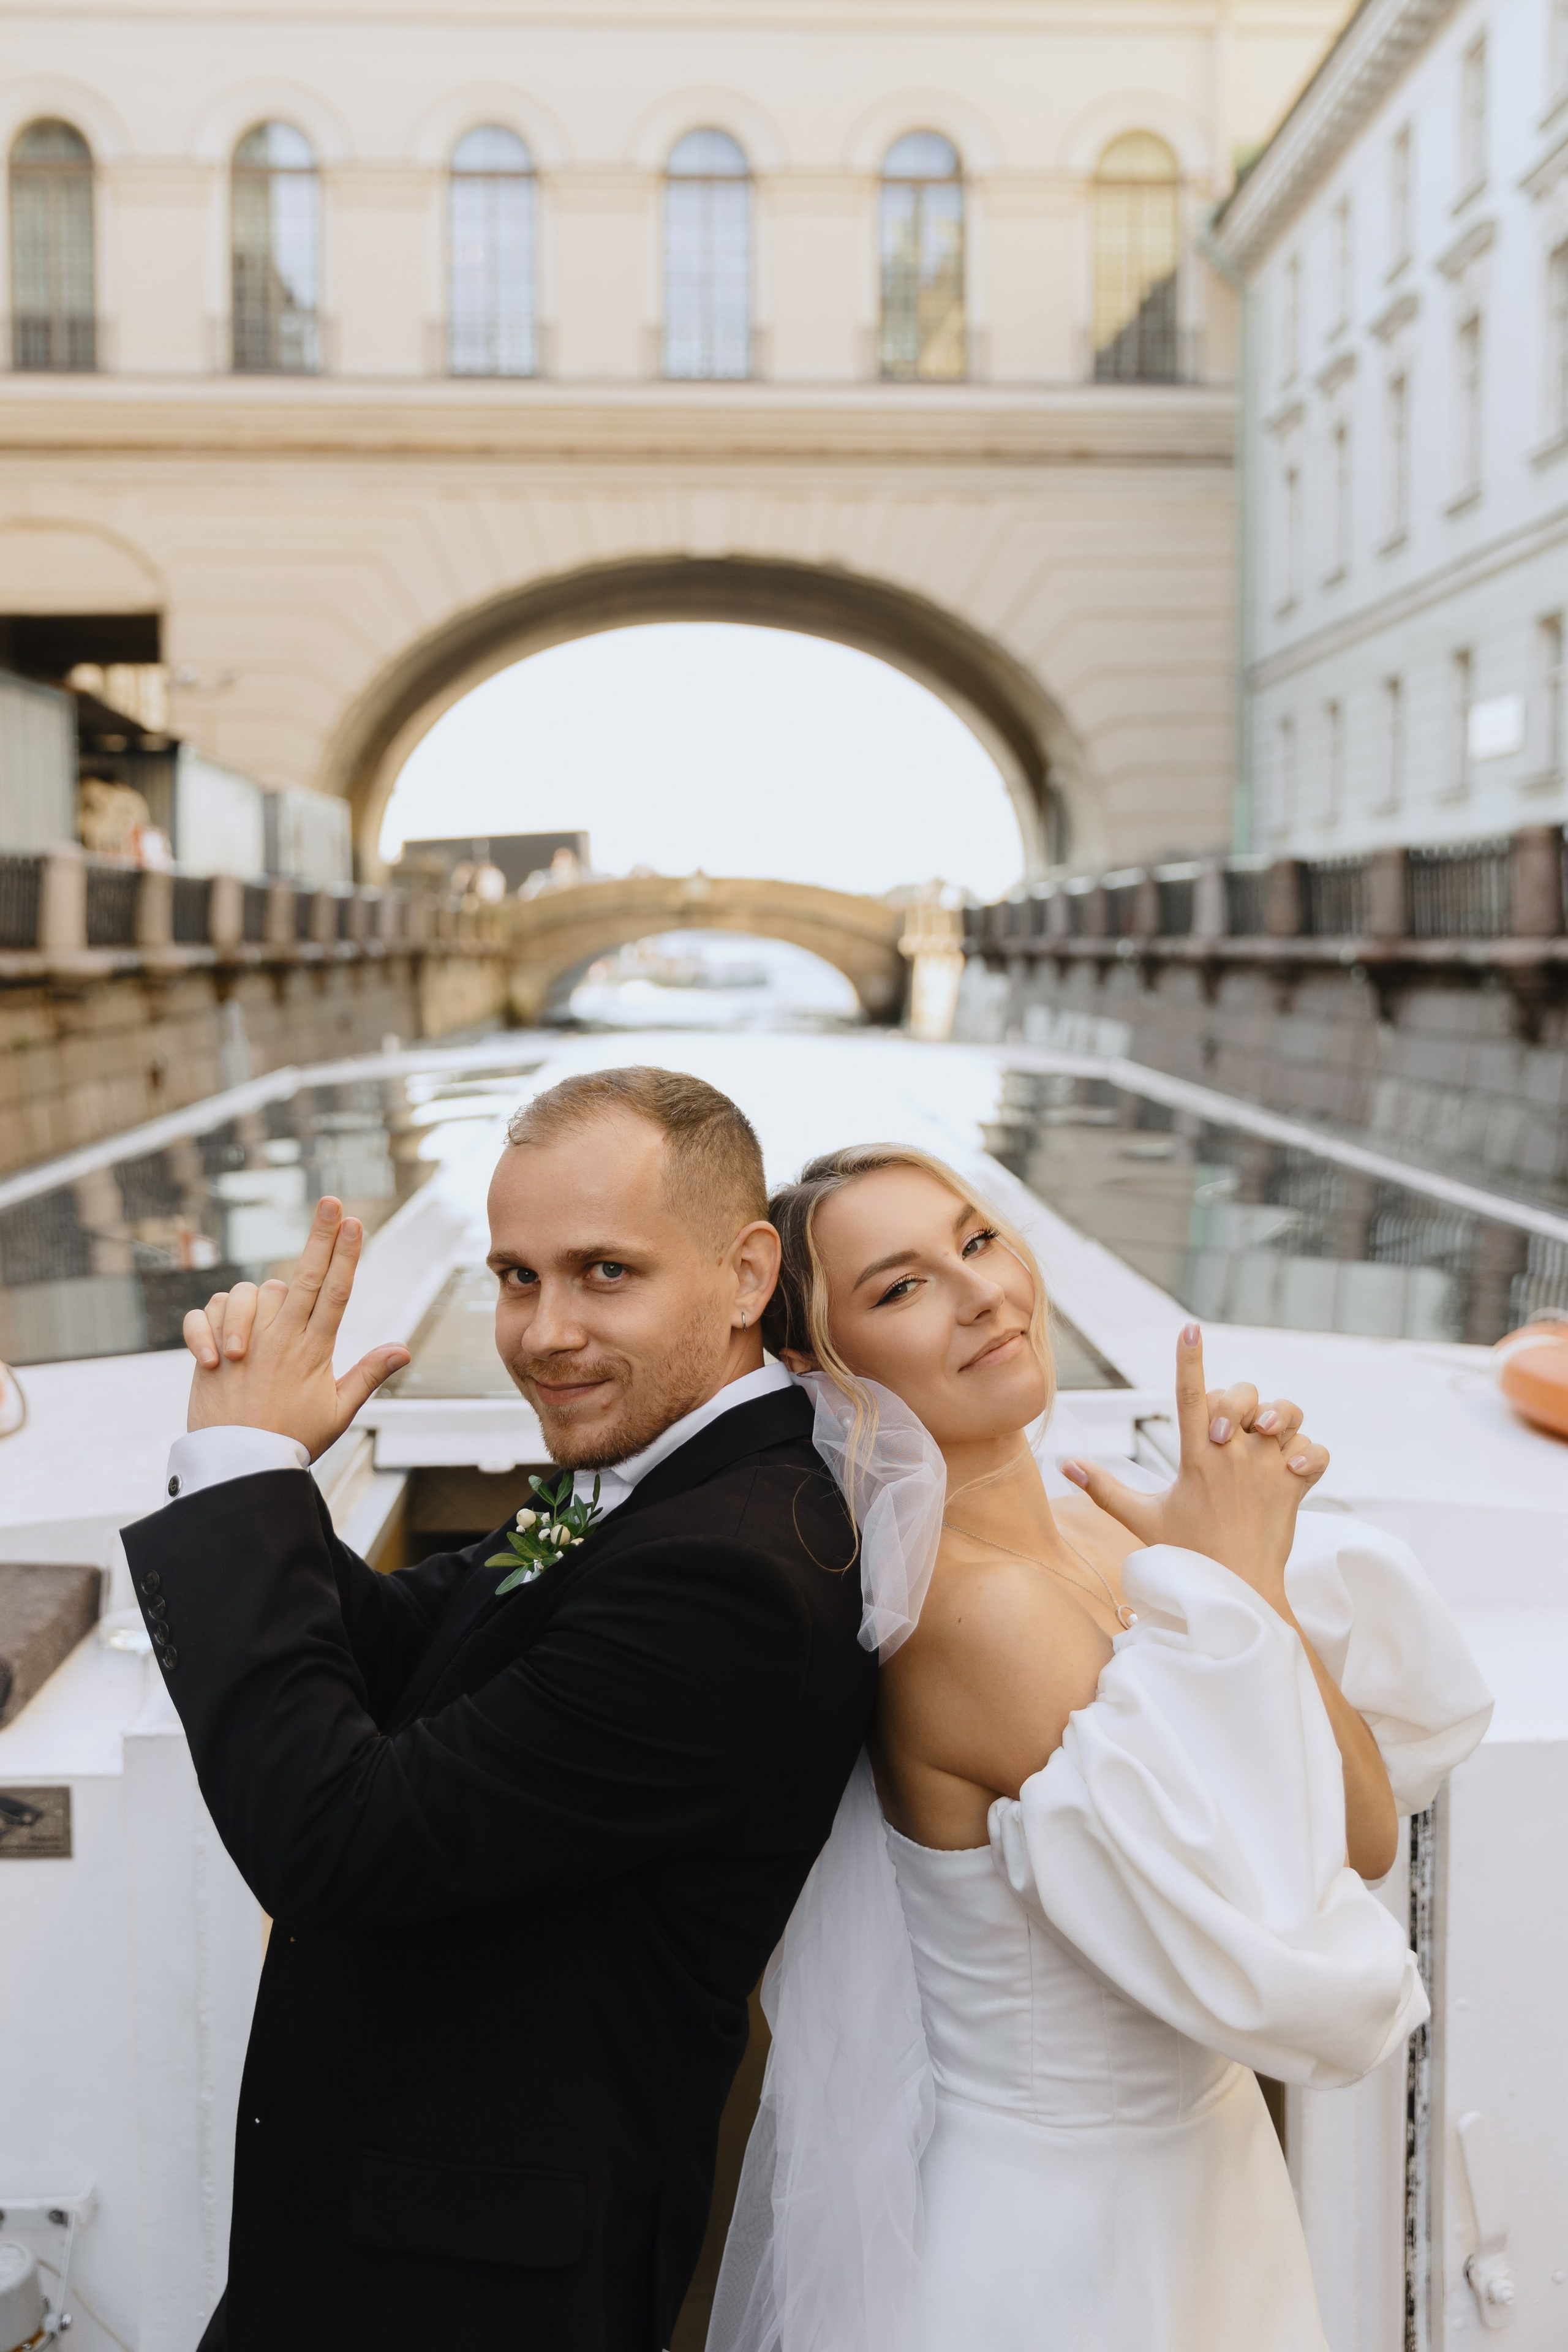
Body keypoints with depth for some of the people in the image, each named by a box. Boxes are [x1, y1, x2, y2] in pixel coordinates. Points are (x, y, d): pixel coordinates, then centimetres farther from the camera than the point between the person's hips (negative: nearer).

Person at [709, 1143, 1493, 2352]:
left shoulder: (1091, 1513, -5)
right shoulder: (977, 1606, -28)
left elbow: (1371, 1836, -8)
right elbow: (1317, 1987, -28)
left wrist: (1253, 1577, -22)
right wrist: (1244, 1586, -26)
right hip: (1045, 2249, -7)